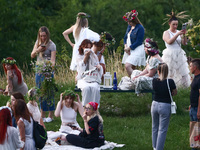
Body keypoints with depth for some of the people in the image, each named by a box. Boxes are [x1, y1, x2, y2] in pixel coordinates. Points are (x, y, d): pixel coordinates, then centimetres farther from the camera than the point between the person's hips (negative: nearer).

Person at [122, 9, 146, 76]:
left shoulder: (140, 28, -13)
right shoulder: (129, 26, 11)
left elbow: (139, 42, -15)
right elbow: (125, 37, 18)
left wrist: (129, 48, -12)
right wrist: (126, 46, -1)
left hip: (136, 50, -8)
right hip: (129, 50, 8)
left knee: (128, 66, -22)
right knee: (131, 69, 6)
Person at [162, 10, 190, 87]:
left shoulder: (179, 32, 12)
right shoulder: (166, 33, 3)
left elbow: (184, 43, 3)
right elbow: (169, 41, -15)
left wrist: (184, 35, -13)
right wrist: (177, 34, -20)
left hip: (179, 55, 3)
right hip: (170, 55, -3)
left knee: (183, 73, -3)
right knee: (170, 73, -7)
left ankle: (184, 86, 0)